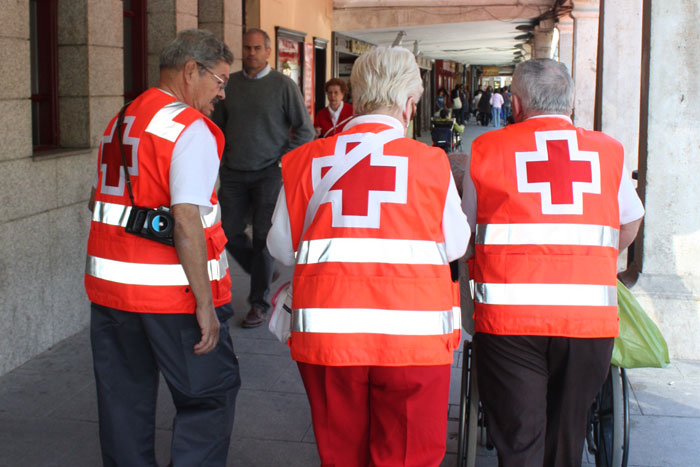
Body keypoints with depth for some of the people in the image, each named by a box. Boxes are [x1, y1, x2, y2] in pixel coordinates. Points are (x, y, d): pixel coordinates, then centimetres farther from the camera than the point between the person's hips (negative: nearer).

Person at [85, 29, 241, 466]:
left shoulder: (120, 121, 15)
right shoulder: (190, 128, -11)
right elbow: (187, 221, -20)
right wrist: (205, 303, -18)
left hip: (109, 283, 8)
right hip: (171, 289, -8)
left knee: (124, 398, 15)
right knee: (210, 394, 5)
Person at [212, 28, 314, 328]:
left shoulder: (283, 85, -4)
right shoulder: (229, 84, 8)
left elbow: (305, 131, -2)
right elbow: (217, 126, 17)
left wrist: (283, 161, -8)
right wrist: (217, 162, 5)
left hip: (268, 173, -4)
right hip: (233, 173, 4)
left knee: (263, 237, -2)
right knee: (230, 233, 5)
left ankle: (259, 303, 10)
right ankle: (262, 273, 32)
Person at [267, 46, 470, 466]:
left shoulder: (307, 159, 2)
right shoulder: (430, 162, -4)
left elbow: (283, 247, 10)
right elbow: (455, 245, 6)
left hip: (327, 332, 3)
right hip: (412, 333, -2)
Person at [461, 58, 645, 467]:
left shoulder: (487, 148, 4)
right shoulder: (609, 150, 10)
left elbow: (466, 225, 16)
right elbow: (631, 223, 23)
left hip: (508, 315, -2)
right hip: (590, 316, 2)